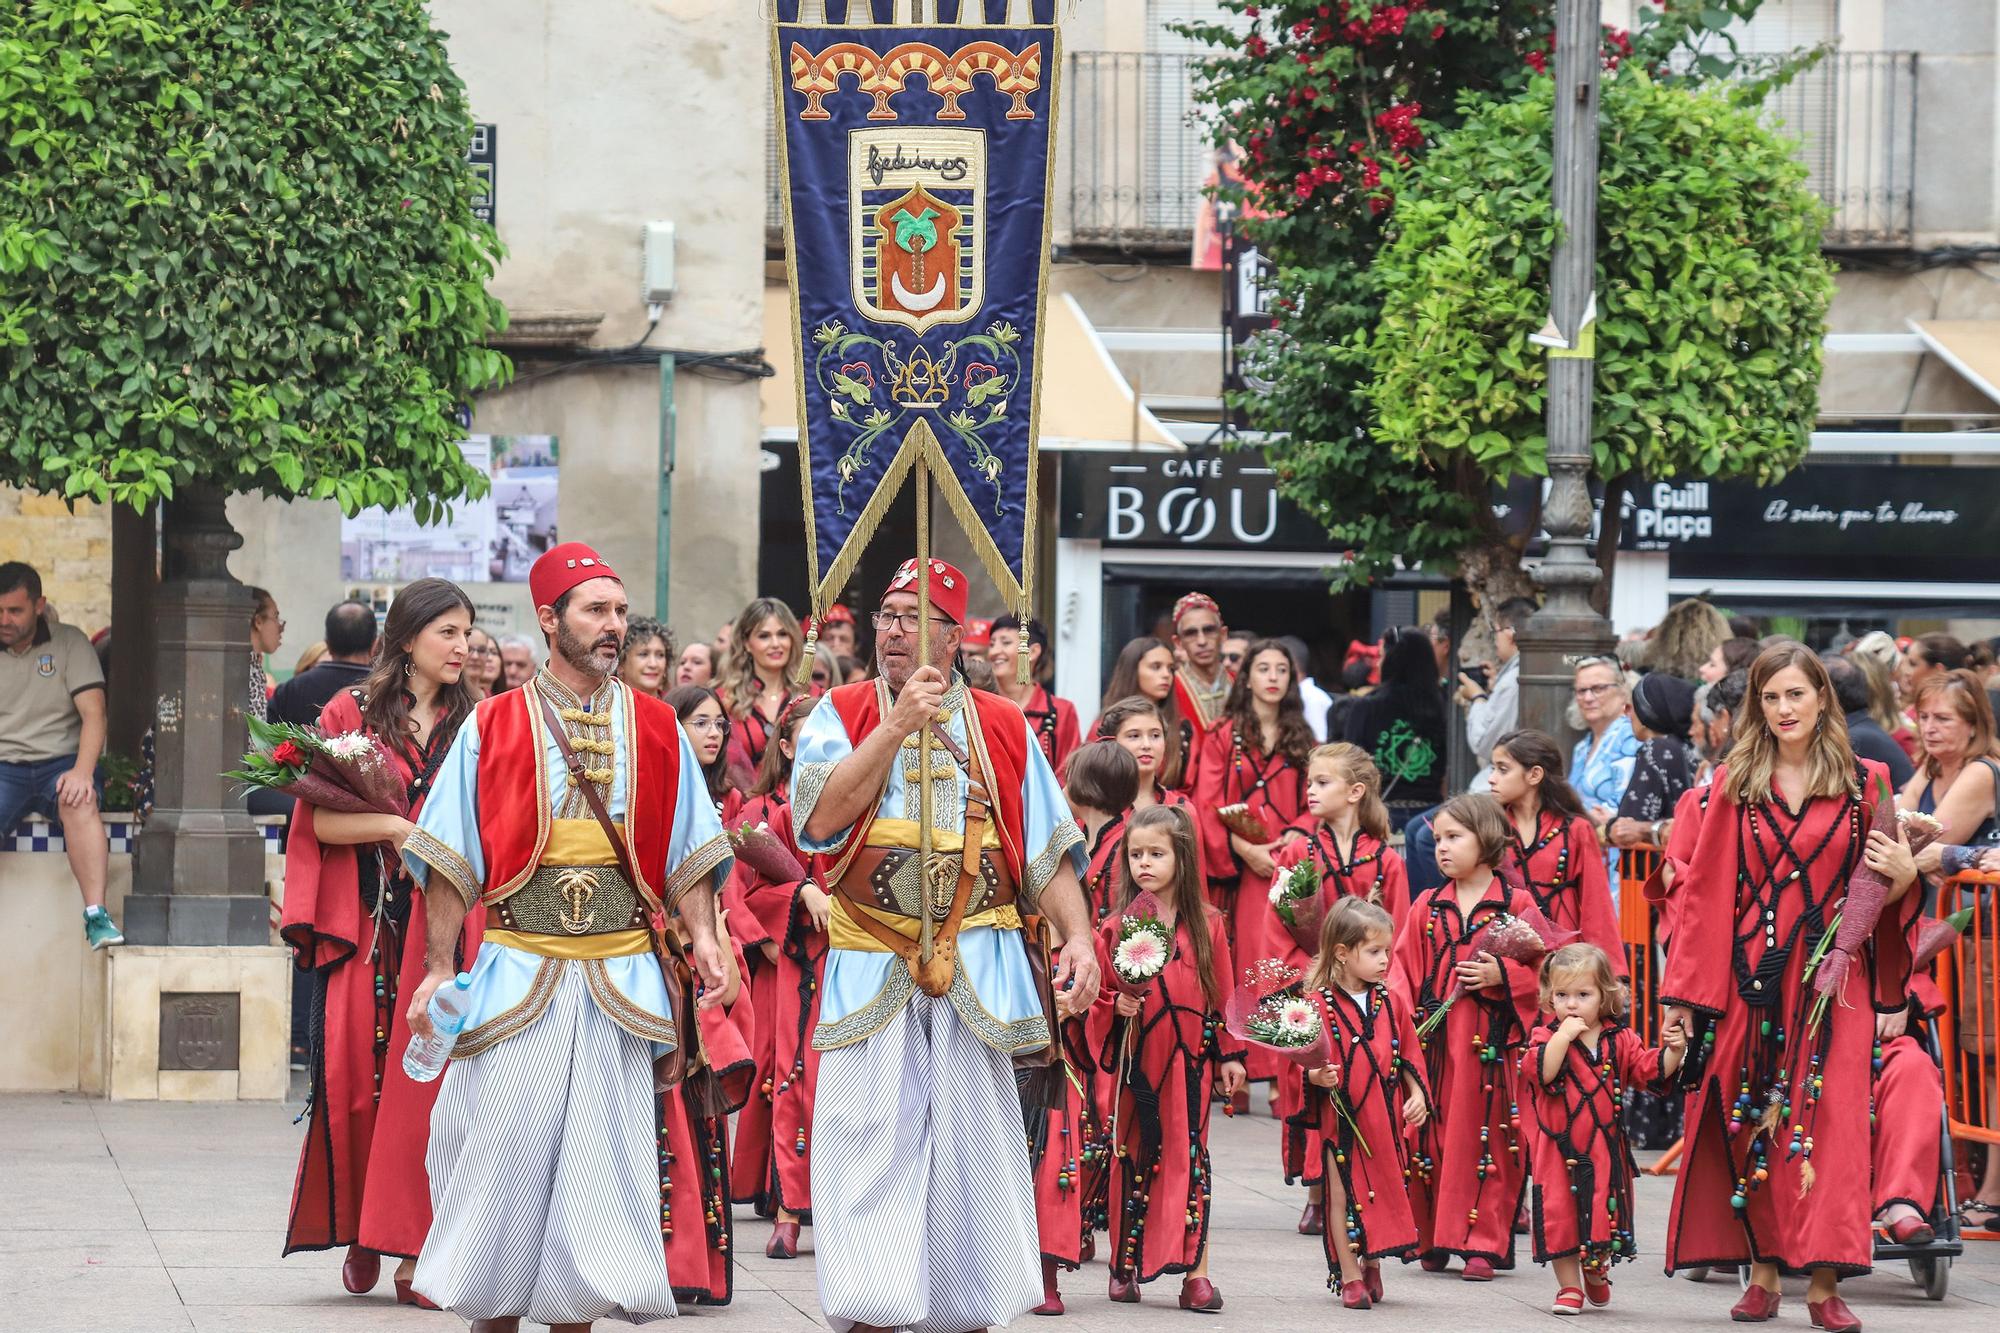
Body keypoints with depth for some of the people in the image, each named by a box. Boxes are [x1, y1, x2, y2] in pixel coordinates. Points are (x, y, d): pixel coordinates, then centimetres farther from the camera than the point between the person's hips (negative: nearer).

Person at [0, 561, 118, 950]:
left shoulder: (69, 643, 5)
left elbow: (93, 714, -4)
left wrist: (83, 771, -20)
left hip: (59, 761, -1)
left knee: (79, 801, -35)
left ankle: (96, 915, -40)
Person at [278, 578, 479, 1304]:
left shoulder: (474, 725, 10)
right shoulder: (351, 713, 4)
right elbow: (321, 819, -2)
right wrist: (395, 827, -15)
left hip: (445, 925, 1)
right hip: (366, 925, -1)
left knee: (425, 1080, -4)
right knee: (355, 1075, -6)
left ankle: (413, 1250, -1)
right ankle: (360, 1229, 10)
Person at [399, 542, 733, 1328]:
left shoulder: (656, 730, 9)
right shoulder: (494, 726, 3)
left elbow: (687, 852, 9)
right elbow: (452, 857, 2)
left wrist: (702, 937, -6)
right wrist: (439, 968, -4)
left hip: (620, 981, 2)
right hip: (517, 971, -2)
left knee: (598, 1156, 2)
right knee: (503, 1148, -2)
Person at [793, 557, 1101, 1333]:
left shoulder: (1002, 729, 8)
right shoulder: (841, 716, 5)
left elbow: (1050, 852, 5)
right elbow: (821, 817, -13)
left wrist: (1078, 938, -9)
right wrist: (896, 727, -17)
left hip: (978, 970, 1)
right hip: (870, 969, -1)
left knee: (973, 1146, 4)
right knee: (872, 1145, -4)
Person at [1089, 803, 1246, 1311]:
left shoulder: (1207, 925, 3)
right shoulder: (1114, 928, 1)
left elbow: (1222, 994, 8)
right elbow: (1098, 996, 5)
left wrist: (1230, 1054, 8)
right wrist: (1117, 1005, -16)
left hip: (1190, 1057, 0)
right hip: (1136, 1057, 0)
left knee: (1190, 1155, 0)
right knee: (1133, 1155, 6)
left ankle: (1195, 1270, 0)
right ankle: (1125, 1266, 15)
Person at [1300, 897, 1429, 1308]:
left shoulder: (1389, 1003, 8)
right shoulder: (1319, 1004, -8)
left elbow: (1408, 1056, 14)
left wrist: (1417, 1094, 4)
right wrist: (1317, 1077, -26)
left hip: (1385, 1118, 4)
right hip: (1340, 1118, -4)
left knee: (1383, 1192, 9)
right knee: (1342, 1193, 0)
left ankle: (1371, 1266, 27)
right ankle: (1349, 1276, 7)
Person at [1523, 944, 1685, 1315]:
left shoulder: (1619, 1040, 3)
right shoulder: (1547, 1036, -5)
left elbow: (1650, 1071, 1)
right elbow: (1540, 1072, -21)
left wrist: (1672, 1052, -16)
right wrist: (1563, 1036, -25)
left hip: (1605, 1145, 2)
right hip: (1558, 1145, -2)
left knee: (1603, 1213, 6)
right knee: (1559, 1212, -2)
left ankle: (1596, 1272, 34)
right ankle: (1569, 1286, 12)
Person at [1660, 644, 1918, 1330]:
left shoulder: (1864, 783, 6)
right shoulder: (1736, 786, 6)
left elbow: (1879, 892, 13)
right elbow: (1706, 891, 5)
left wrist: (1904, 875, -11)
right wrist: (1683, 993, 1)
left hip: (1832, 980, -1)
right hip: (1749, 977, 1)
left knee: (1828, 1120, -7)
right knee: (1749, 1122, 1)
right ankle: (1762, 1274, 11)